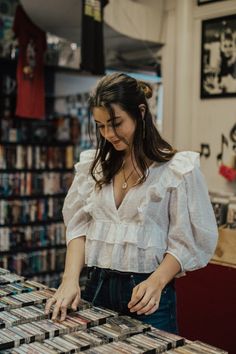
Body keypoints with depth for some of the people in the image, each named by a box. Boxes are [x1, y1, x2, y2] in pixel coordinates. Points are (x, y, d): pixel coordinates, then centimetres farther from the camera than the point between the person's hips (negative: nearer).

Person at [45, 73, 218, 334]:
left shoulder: (178, 169, -8)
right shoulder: (93, 165, 5)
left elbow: (187, 241, -7)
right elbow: (78, 225, 3)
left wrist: (156, 283, -20)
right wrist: (71, 279, -10)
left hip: (147, 295, -4)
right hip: (96, 288, 4)